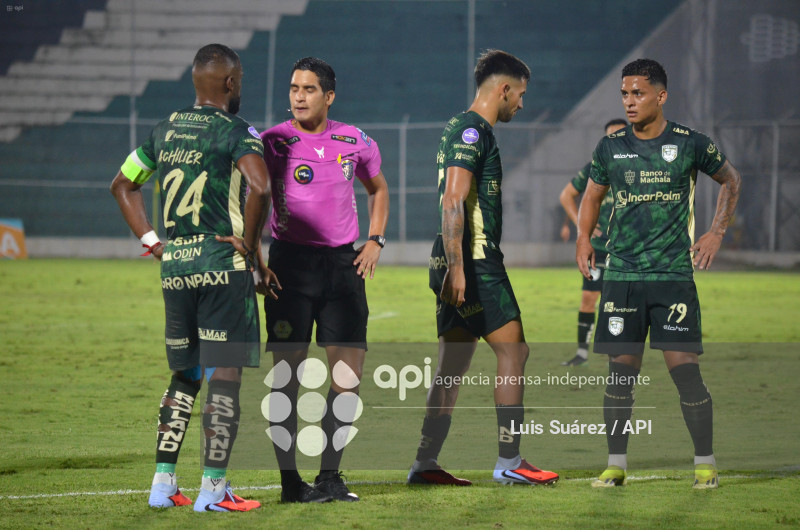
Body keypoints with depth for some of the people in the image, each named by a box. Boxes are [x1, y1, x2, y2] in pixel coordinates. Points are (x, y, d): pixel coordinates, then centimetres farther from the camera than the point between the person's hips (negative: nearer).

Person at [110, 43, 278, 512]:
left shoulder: (165, 131, 12)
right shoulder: (237, 132, -8)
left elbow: (123, 185, 21)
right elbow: (260, 188, -24)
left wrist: (150, 240, 19)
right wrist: (249, 244, -11)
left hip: (175, 264, 6)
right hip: (223, 265, -6)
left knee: (185, 376, 17)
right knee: (225, 375, -2)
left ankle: (163, 482, 15)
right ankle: (214, 488, -3)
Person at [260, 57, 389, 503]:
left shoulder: (355, 142, 7)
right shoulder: (272, 142, -3)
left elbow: (378, 188, 25)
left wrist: (375, 240, 13)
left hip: (343, 263, 4)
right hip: (291, 264, -3)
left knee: (350, 371, 0)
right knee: (288, 370, -4)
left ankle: (330, 475, 10)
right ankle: (290, 479, 1)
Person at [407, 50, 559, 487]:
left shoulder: (464, 128, 20)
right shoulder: (473, 131, -12)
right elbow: (453, 202, -21)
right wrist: (456, 268, -25)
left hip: (461, 264, 10)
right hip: (473, 260, -10)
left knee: (454, 362, 9)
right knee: (513, 349, -7)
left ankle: (425, 465, 8)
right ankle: (509, 462, -6)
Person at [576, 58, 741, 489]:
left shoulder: (690, 144, -1)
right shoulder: (610, 147, 6)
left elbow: (730, 180, 15)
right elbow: (592, 196, 21)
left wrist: (716, 232, 6)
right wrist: (583, 238, 5)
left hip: (674, 275, -2)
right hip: (621, 274, 2)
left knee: (684, 367, -7)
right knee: (621, 371, 2)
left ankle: (705, 463, 5)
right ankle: (616, 465, 12)